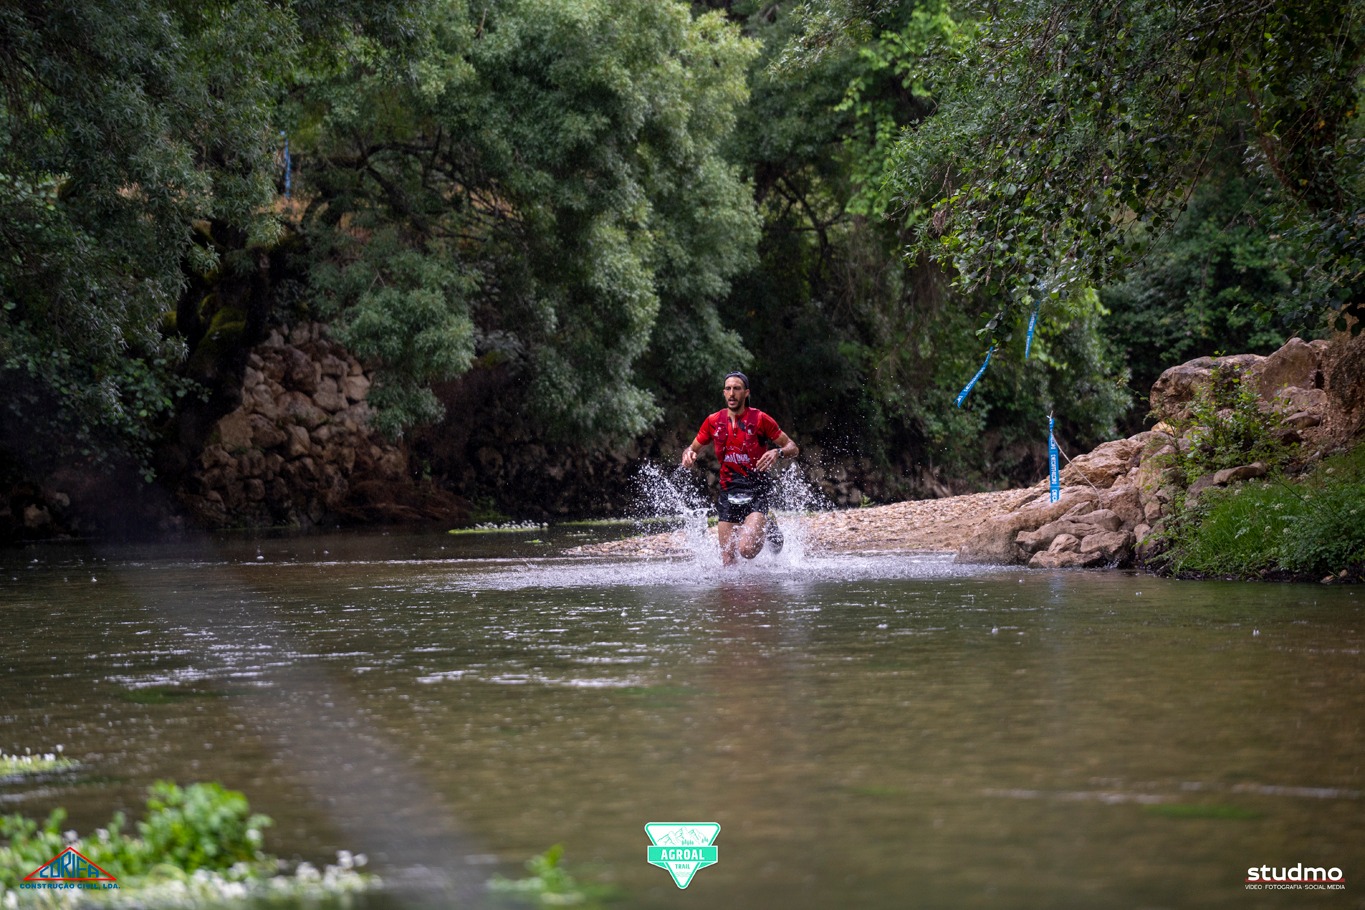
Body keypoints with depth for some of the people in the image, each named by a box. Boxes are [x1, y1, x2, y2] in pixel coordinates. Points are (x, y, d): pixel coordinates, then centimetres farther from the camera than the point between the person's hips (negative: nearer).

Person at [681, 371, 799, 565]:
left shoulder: (760, 419, -5)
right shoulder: (713, 422, 5)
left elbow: (793, 448, -1)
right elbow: (694, 449, 18)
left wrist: (778, 452, -23)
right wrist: (688, 454, -6)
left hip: (757, 491, -4)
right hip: (728, 491, 4)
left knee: (746, 549, -23)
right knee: (728, 561, -1)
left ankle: (768, 529, 11)